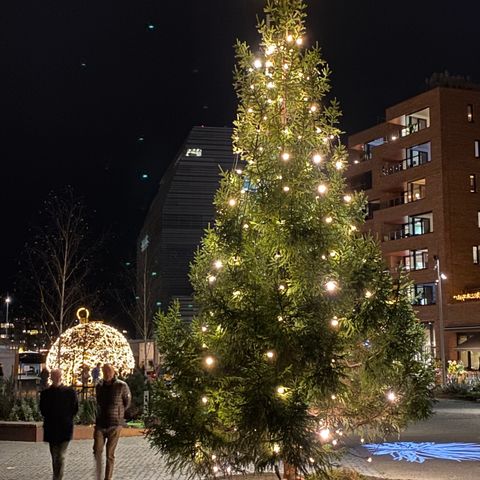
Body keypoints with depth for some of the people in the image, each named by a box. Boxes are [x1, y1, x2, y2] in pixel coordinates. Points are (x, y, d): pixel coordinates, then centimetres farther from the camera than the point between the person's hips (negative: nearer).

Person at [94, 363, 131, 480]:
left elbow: (127, 403, 7)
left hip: (115, 424, -3)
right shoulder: (99, 386, 7)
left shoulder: (122, 386, -6)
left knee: (110, 454, 3)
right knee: (97, 451, -4)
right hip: (100, 423, 3)